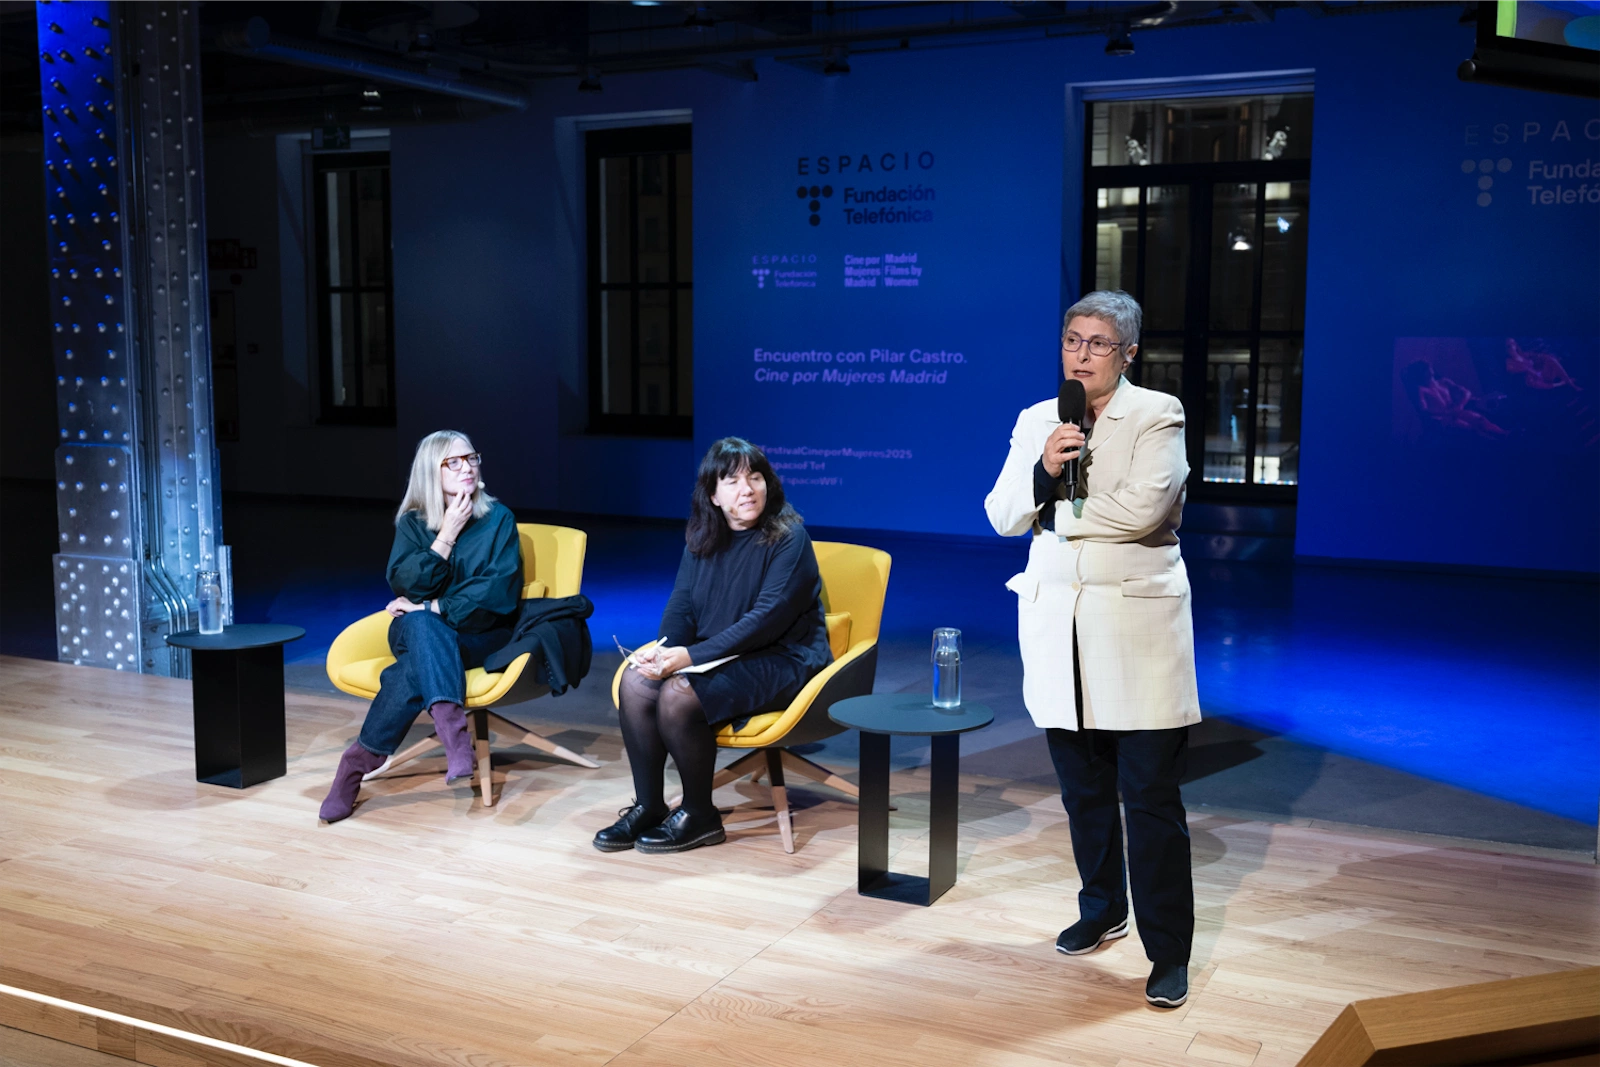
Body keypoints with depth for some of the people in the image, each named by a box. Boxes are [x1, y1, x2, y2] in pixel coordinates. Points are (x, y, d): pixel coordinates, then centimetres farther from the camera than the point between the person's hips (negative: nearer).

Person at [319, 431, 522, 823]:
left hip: (479, 635, -2)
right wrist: (447, 534, -13)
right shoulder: (412, 523, 8)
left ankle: (361, 759, -29)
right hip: (417, 632, 2)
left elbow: (501, 590, -10)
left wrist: (433, 608, -16)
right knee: (420, 625, -37)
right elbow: (406, 585, -7)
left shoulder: (498, 519, 1)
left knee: (419, 663, -35)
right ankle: (452, 726, -50)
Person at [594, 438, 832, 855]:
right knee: (635, 680, -16)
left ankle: (699, 816, -8)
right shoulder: (702, 538, 7)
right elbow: (681, 605, 6)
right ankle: (647, 807, -5)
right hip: (718, 656, 7)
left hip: (782, 660, -7)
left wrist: (691, 656, -27)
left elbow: (768, 618, -21)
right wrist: (665, 653, -18)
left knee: (678, 694, -27)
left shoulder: (787, 537, -14)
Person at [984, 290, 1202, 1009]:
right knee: (1082, 786, 15)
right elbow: (1002, 515, 4)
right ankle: (1101, 911, 34)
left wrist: (1056, 515, -7)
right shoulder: (1035, 420, 10)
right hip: (1058, 626, 5)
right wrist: (1043, 472, -15)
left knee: (1152, 796, -3)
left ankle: (1168, 951, 8)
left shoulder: (1158, 414, -4)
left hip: (1137, 627, -5)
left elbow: (1144, 507, -18)